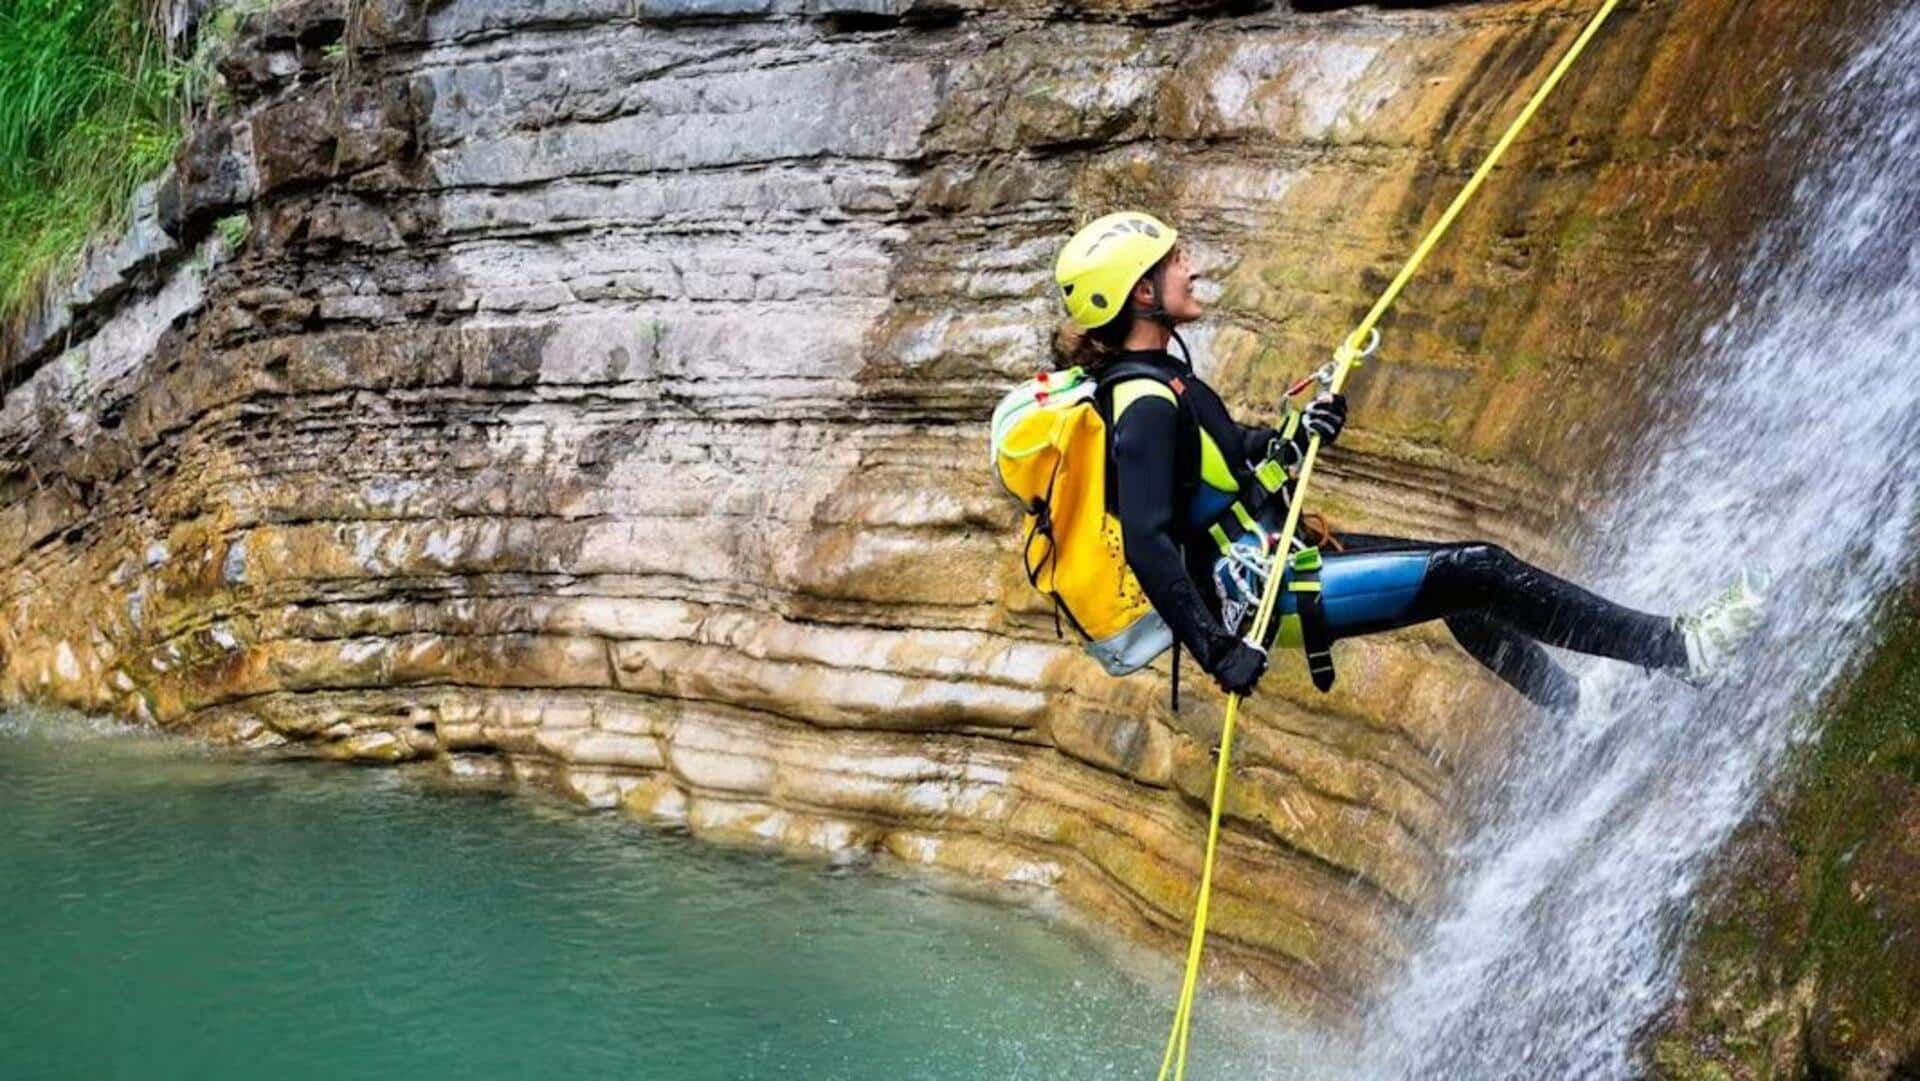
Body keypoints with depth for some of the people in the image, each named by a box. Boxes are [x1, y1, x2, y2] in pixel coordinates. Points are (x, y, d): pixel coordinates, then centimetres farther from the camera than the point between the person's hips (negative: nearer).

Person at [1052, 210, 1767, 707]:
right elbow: (1146, 547, -31)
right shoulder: (1144, 404, -24)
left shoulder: (1149, 377, 7)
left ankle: (1577, 705, 32)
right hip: (1266, 592, -10)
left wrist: (1293, 436, 5)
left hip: (1272, 554, 10)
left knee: (1461, 579, 18)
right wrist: (1218, 651, -32)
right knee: (1483, 573, -8)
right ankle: (1680, 649, 3)